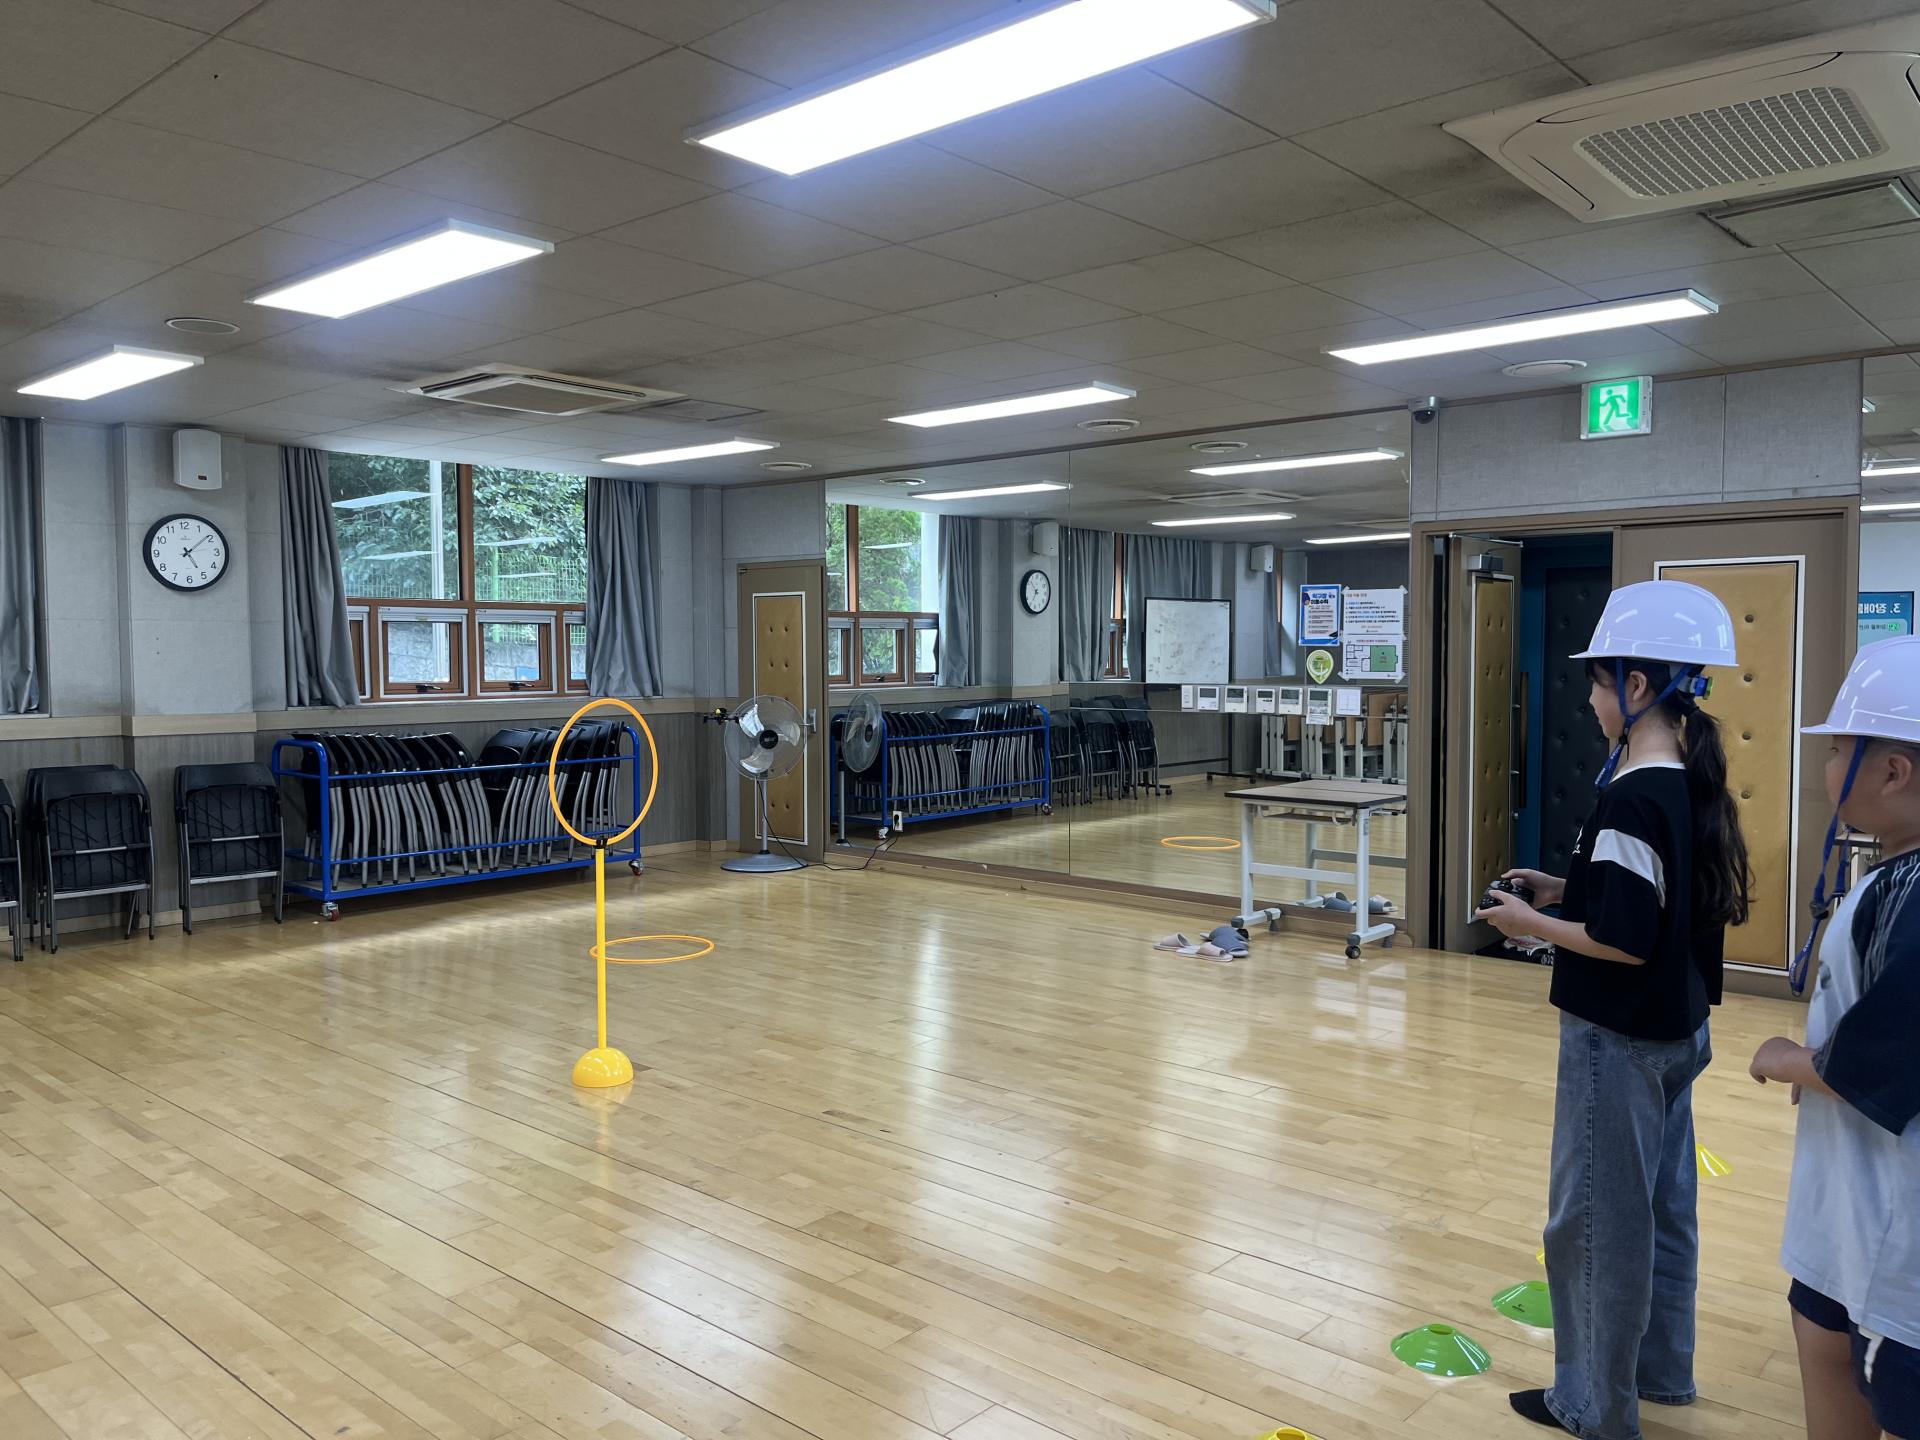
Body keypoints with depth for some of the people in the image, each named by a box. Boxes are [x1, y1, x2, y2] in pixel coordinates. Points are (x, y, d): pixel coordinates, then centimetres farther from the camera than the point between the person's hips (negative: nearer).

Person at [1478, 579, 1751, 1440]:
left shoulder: (1631, 799, -24)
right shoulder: (1695, 786, 4)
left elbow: (1623, 941, -25)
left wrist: (1531, 924, -12)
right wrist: (1567, 890, 8)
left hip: (1618, 1039, -9)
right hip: (1676, 1029, 9)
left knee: (1595, 1220, 5)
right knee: (1662, 1208, 21)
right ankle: (1661, 1369, 38)